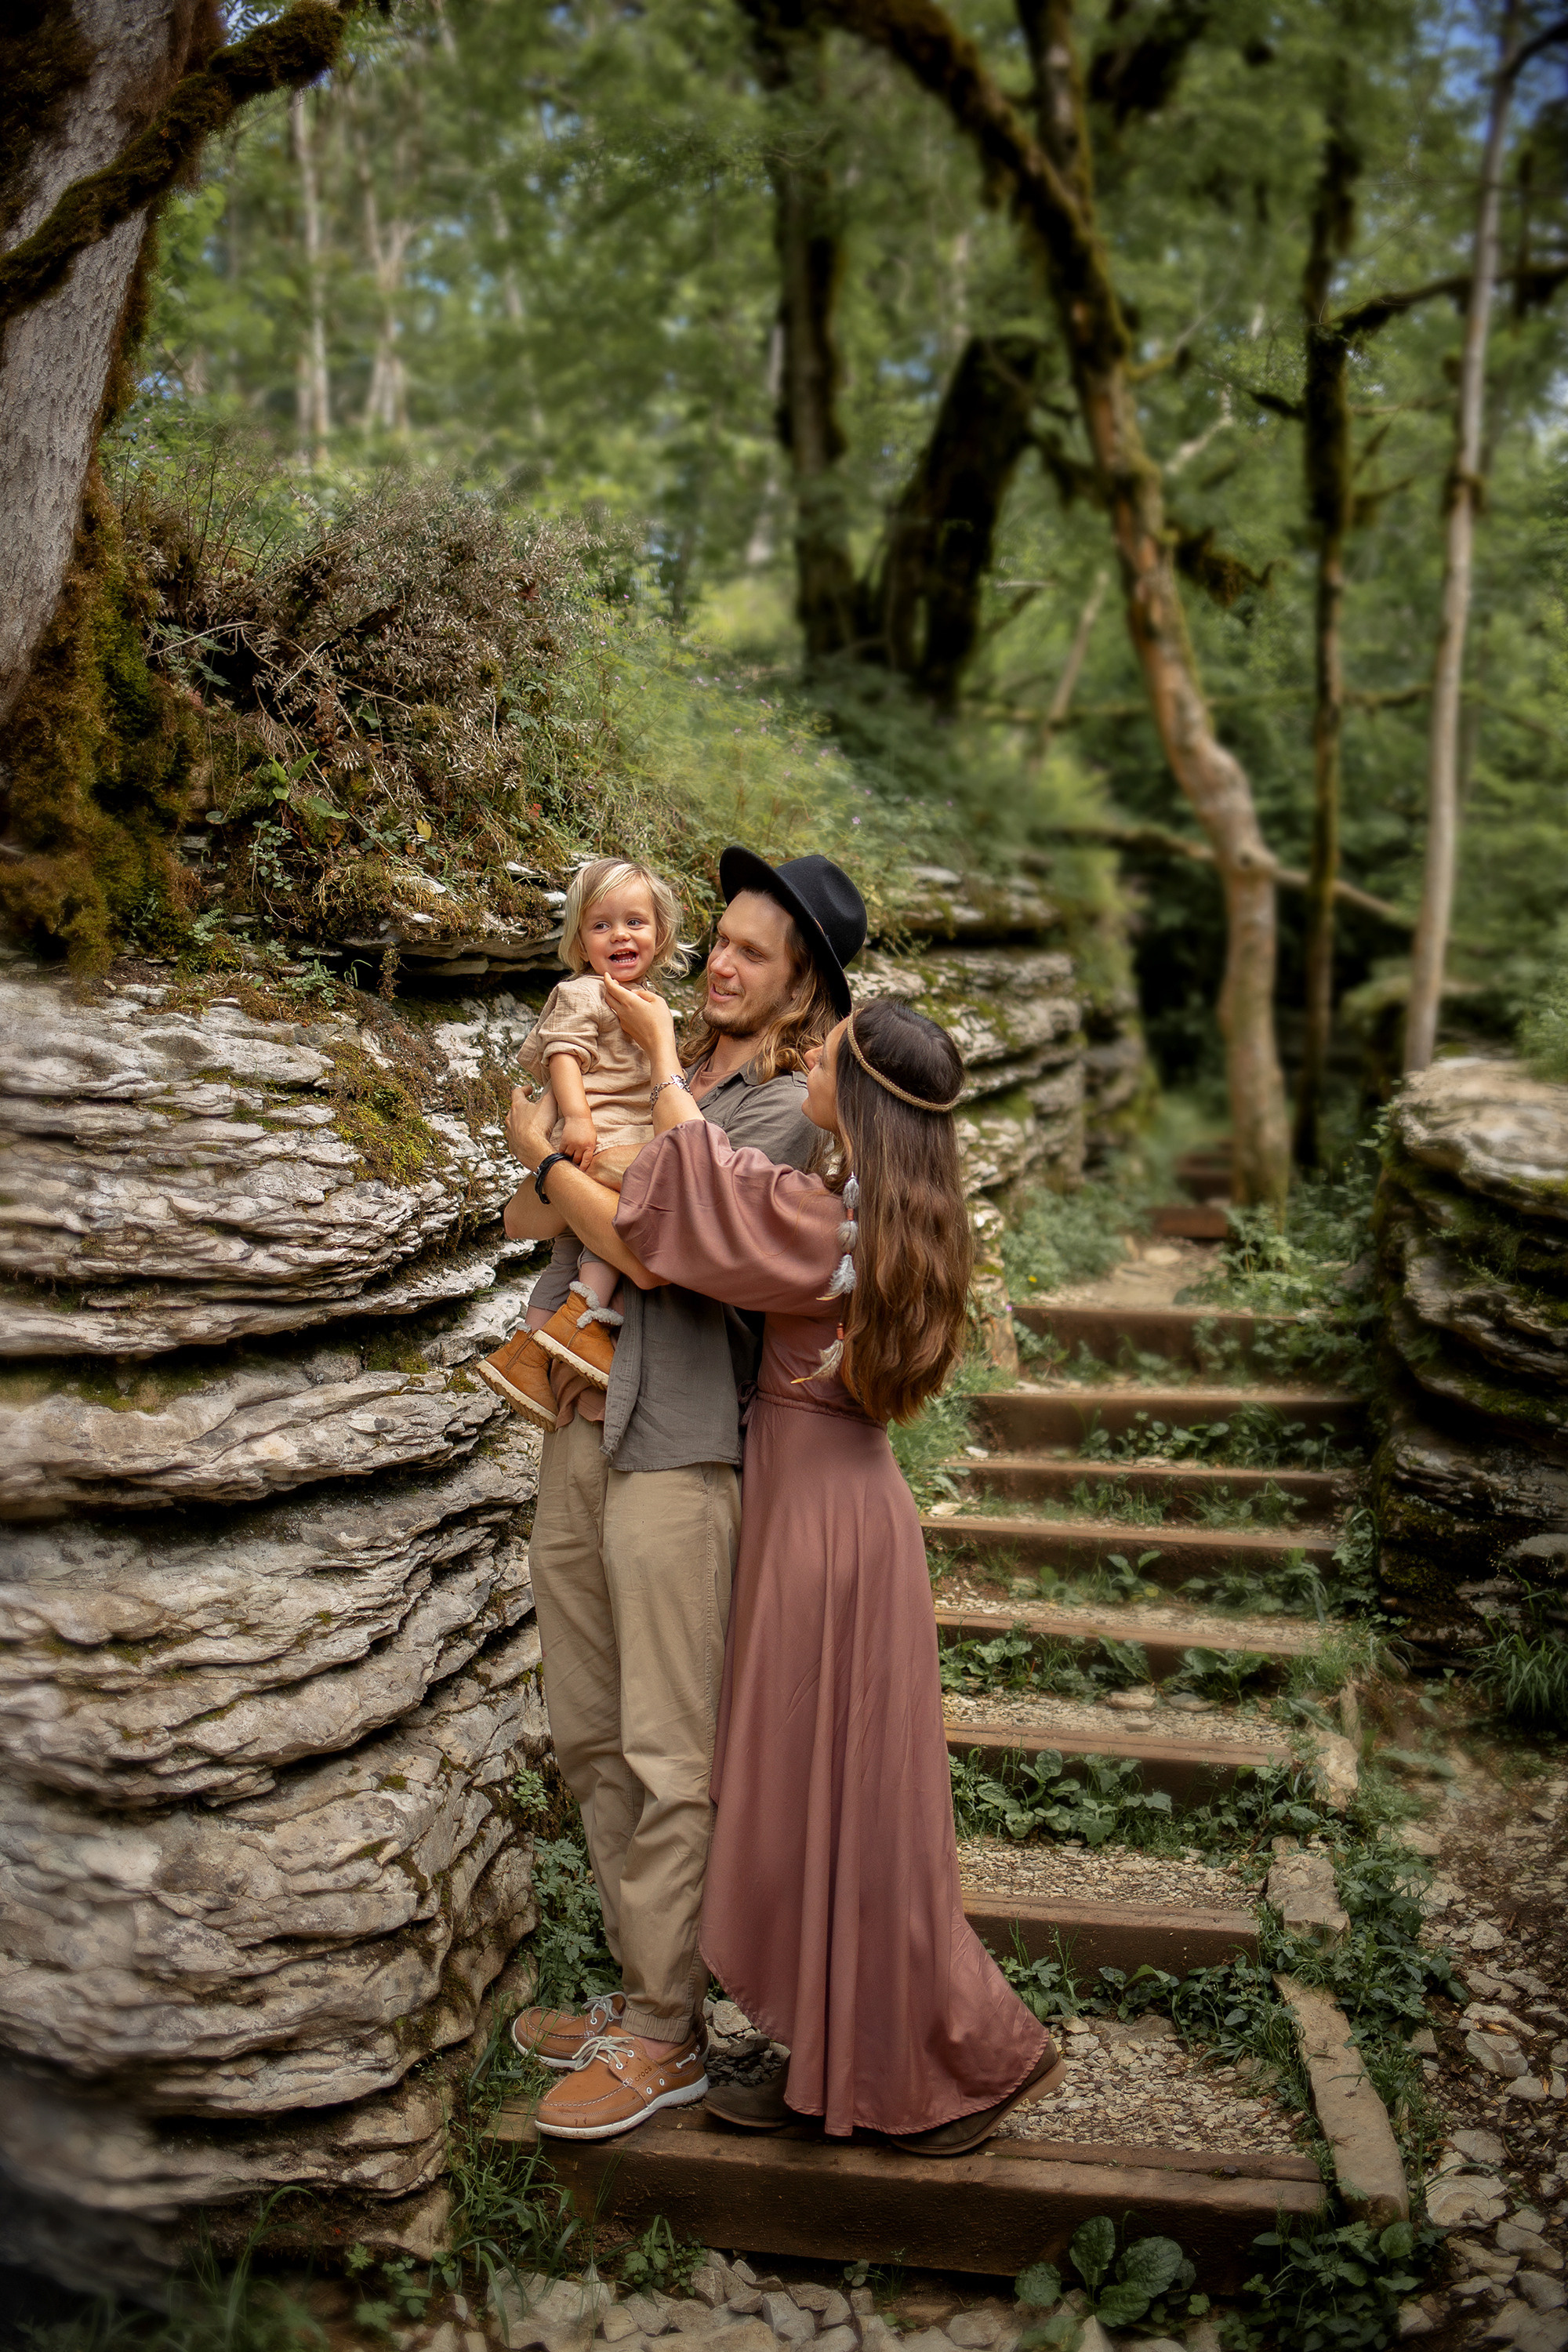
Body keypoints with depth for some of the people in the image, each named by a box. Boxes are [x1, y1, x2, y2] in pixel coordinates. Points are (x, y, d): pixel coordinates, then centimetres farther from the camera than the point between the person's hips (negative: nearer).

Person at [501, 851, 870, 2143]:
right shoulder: (652, 1068, 15)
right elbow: (525, 1221, 15)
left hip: (675, 1453, -8)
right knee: (590, 1741, 15)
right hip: (577, 1437, 8)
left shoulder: (786, 1108, -8)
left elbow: (657, 1250, -18)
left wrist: (546, 1153, -3)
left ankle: (666, 2037, 13)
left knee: (668, 1758, 0)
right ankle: (640, 1988, 29)